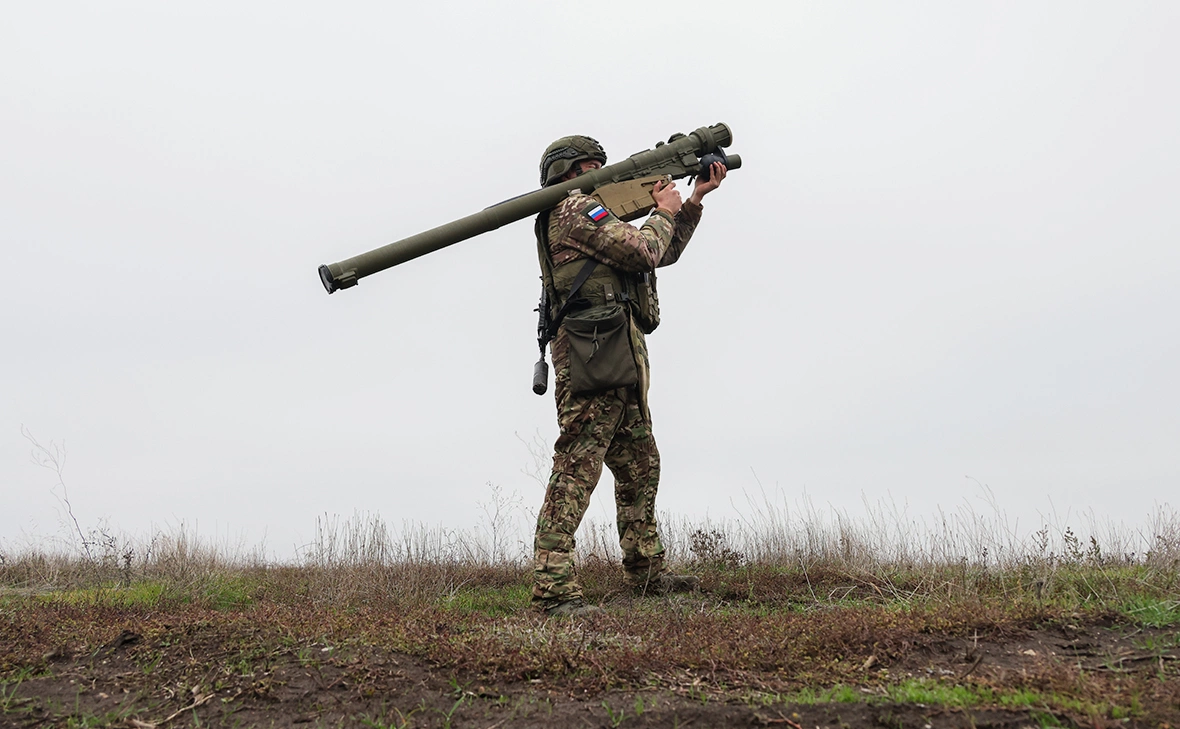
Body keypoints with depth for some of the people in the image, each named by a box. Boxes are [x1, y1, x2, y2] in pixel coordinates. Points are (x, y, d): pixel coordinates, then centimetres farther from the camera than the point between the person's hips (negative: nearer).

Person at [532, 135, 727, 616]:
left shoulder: (591, 212, 28)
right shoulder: (575, 207, -4)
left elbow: (664, 253, 34)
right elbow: (645, 250, -14)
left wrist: (694, 201, 27)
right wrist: (664, 211, 5)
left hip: (619, 363, 11)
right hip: (591, 358, -11)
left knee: (641, 468, 16)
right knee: (577, 469, -16)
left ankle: (646, 572, 26)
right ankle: (553, 589, -19)